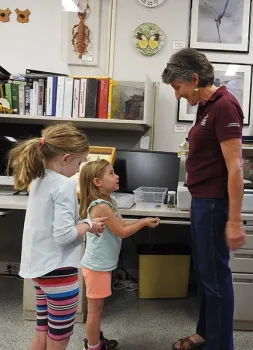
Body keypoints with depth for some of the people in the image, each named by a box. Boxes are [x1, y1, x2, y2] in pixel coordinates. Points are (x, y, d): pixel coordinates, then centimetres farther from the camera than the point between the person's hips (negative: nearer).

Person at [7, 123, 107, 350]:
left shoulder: (39, 180, 5)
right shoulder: (65, 184, -21)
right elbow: (63, 235, -27)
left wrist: (84, 224, 6)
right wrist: (88, 225, -10)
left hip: (39, 266, 8)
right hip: (58, 269, -8)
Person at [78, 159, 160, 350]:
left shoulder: (107, 202, 7)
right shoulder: (101, 206, -25)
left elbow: (122, 224, 10)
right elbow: (122, 232, -18)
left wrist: (143, 220, 0)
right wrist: (144, 223, -8)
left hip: (102, 264, 10)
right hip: (97, 266, -10)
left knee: (97, 307, 22)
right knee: (95, 308, 6)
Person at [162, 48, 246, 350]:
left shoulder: (223, 106, -16)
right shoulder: (205, 107, 13)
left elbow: (235, 167, -20)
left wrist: (234, 221, -21)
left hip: (215, 203, -10)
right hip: (202, 201, 10)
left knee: (215, 274, 3)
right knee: (203, 271, 19)